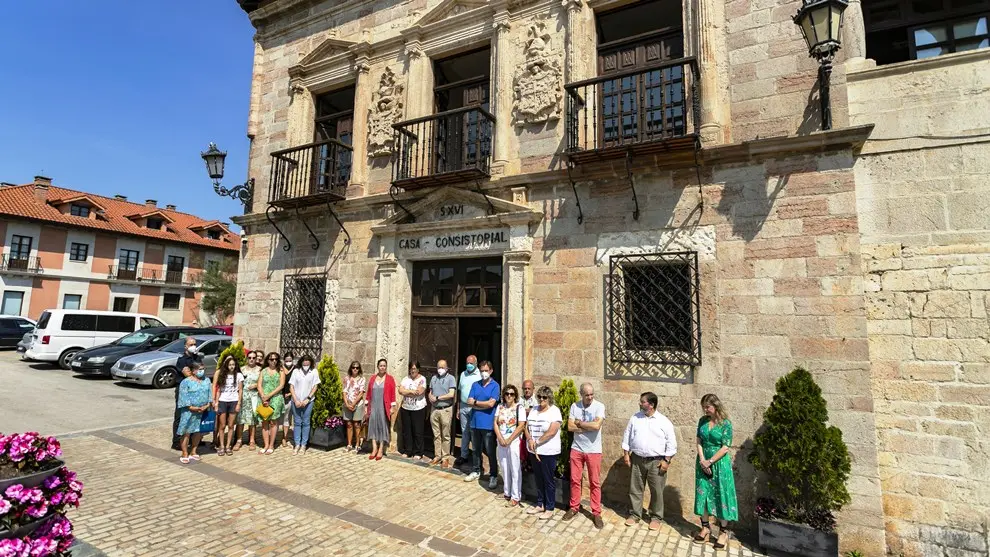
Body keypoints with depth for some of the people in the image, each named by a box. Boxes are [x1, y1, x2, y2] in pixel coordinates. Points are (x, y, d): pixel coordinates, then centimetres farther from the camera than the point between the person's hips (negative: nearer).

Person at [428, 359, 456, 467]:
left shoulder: (450, 378, -4)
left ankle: (445, 457, 9)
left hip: (446, 410, -5)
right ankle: (437, 456, 19)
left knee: (445, 435, 1)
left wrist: (437, 398, -10)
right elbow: (430, 393, 17)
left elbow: (451, 394, -13)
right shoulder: (433, 378, 12)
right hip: (434, 409, 5)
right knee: (436, 435, 10)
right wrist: (431, 397, -6)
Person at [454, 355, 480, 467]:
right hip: (463, 407, 5)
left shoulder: (480, 375, -7)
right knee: (464, 432, 11)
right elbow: (459, 392, 15)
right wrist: (458, 408, 15)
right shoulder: (463, 374, 11)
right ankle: (464, 455, 20)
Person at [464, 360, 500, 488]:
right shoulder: (475, 385, 7)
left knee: (490, 451, 4)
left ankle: (493, 476, 16)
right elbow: (469, 402, -1)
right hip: (475, 423, 4)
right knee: (476, 449, 18)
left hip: (488, 424, -4)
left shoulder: (495, 386, -6)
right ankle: (476, 471, 34)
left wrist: (475, 402, -4)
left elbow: (491, 403, -16)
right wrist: (484, 405, -12)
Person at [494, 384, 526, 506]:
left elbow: (521, 426, -14)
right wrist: (500, 438, -9)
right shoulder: (500, 407, 6)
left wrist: (509, 440, -14)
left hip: (514, 442, -5)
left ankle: (515, 496, 10)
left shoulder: (520, 408, -8)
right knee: (504, 468, 14)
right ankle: (506, 492, 29)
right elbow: (496, 423, 4)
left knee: (515, 469, 1)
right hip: (501, 442, 5)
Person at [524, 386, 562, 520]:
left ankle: (550, 508, 17)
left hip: (548, 452, -6)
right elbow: (527, 427, 7)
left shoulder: (554, 411, -13)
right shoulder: (533, 410, 8)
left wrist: (536, 442, -14)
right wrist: (530, 440, -12)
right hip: (534, 451, 6)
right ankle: (540, 504, 30)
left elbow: (552, 432, -20)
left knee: (549, 480, 5)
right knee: (539, 479, 17)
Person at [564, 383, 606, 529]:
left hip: (594, 450, -2)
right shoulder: (574, 406, -2)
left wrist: (579, 422, -13)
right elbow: (570, 427, -8)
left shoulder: (599, 406, -11)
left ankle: (596, 513, 20)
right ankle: (574, 507, 29)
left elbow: (596, 426, -24)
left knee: (595, 482, 7)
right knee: (574, 480, 12)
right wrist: (589, 427, -16)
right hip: (576, 448, 3)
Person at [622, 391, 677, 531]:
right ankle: (634, 514, 24)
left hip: (656, 462, -2)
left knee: (657, 491, 8)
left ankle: (656, 517, 25)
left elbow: (671, 443, -4)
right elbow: (627, 437, 8)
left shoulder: (664, 421, -7)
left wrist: (666, 460, -8)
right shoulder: (635, 418, 1)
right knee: (635, 489, 9)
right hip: (637, 460, 3)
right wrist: (626, 454, 4)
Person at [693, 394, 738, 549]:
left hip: (720, 463, -4)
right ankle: (705, 526, 23)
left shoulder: (726, 423, -12)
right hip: (703, 463, 4)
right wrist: (702, 460, -10)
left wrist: (710, 461, -14)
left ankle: (723, 531, 16)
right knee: (703, 493, 9)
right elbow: (699, 442, 3)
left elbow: (725, 448, -13)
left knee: (721, 495, 3)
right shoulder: (703, 421, 2)